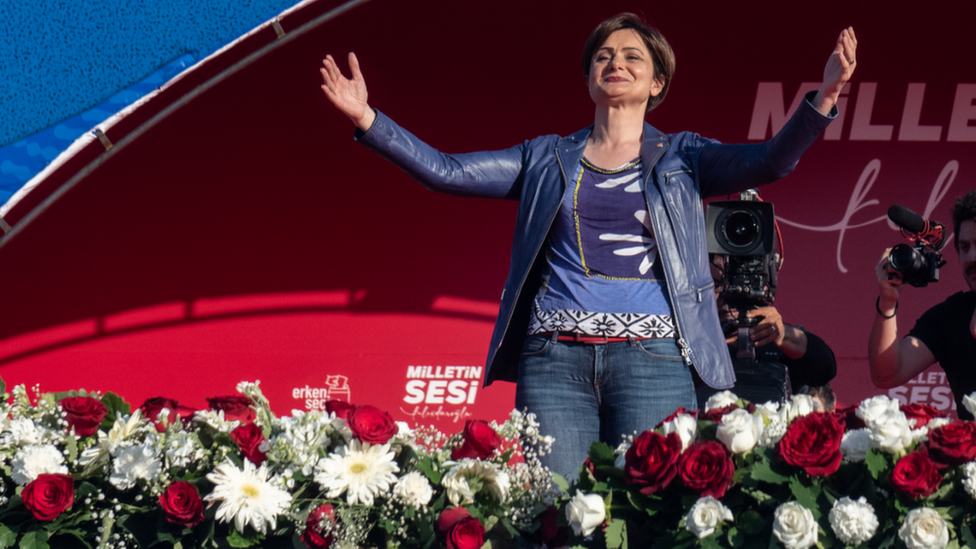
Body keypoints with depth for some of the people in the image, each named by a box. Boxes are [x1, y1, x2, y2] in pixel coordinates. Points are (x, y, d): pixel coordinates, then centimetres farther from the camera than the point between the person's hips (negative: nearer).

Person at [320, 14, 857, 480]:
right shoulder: (546, 158, 17)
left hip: (652, 359, -1)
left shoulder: (681, 157, 13)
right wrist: (367, 119, 0)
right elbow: (446, 171, 11)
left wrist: (823, 98, -19)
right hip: (554, 359, 1)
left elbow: (767, 162, -2)